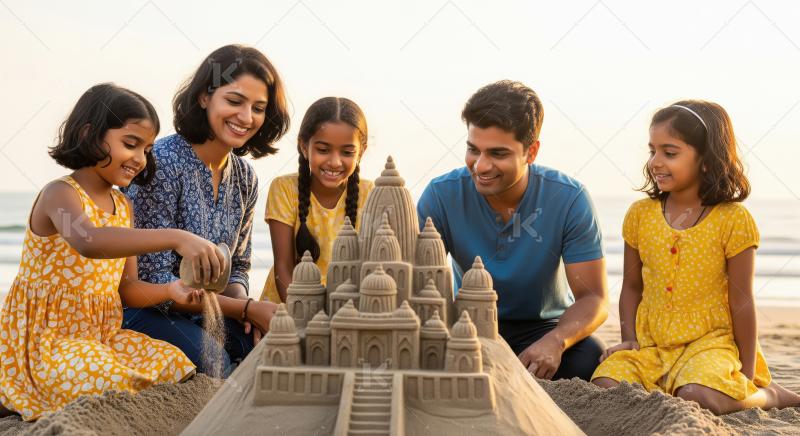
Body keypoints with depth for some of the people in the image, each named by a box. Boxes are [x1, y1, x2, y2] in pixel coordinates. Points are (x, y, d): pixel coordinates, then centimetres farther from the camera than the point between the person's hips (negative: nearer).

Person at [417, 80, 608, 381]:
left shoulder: (569, 199, -16)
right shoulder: (442, 195, -14)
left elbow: (593, 298, -15)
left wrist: (555, 340, -38)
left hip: (542, 325, 0)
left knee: (588, 358, -32)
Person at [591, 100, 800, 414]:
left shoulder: (732, 220, -8)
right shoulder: (640, 214, 3)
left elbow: (742, 300, -5)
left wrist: (747, 374, -3)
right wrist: (629, 340, -1)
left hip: (710, 341, -3)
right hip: (650, 344, 3)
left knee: (696, 396, -31)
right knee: (605, 385, -22)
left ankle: (769, 394, -1)